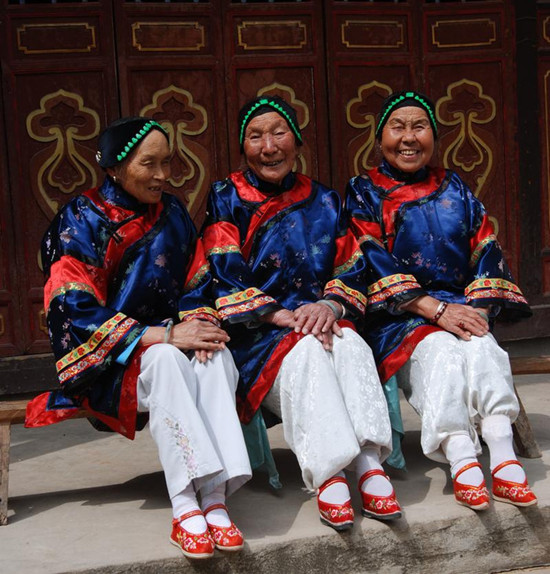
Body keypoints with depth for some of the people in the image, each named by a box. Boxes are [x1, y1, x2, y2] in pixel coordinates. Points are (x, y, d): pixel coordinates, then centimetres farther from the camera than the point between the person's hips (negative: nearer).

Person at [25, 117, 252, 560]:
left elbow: (197, 287, 10)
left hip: (168, 341, 4)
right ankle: (185, 507, -40)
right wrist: (163, 335, -24)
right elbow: (77, 312, -16)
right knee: (166, 360, -36)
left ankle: (215, 499, -37)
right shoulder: (83, 221, -7)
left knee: (216, 357, -29)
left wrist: (199, 323, -14)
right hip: (103, 362, -4)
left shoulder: (173, 214, 8)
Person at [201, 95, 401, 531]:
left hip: (319, 320, 3)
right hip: (253, 335, -3)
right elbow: (226, 278, -6)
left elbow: (352, 271, 9)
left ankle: (370, 465, -38)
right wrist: (281, 316, -18)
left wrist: (330, 304, -14)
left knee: (351, 345, -31)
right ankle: (328, 476, -41)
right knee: (305, 352, -35)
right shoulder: (226, 199, 6)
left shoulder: (323, 201, 16)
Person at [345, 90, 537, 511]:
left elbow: (486, 253, 8)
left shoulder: (455, 190, 17)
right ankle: (462, 464, -46)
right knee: (440, 350, -33)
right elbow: (375, 266, -7)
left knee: (481, 348, -30)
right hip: (396, 319, -3)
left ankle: (504, 461, -41)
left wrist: (477, 310, -12)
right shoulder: (363, 193, 6)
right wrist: (437, 309, -19)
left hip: (460, 309, 3)